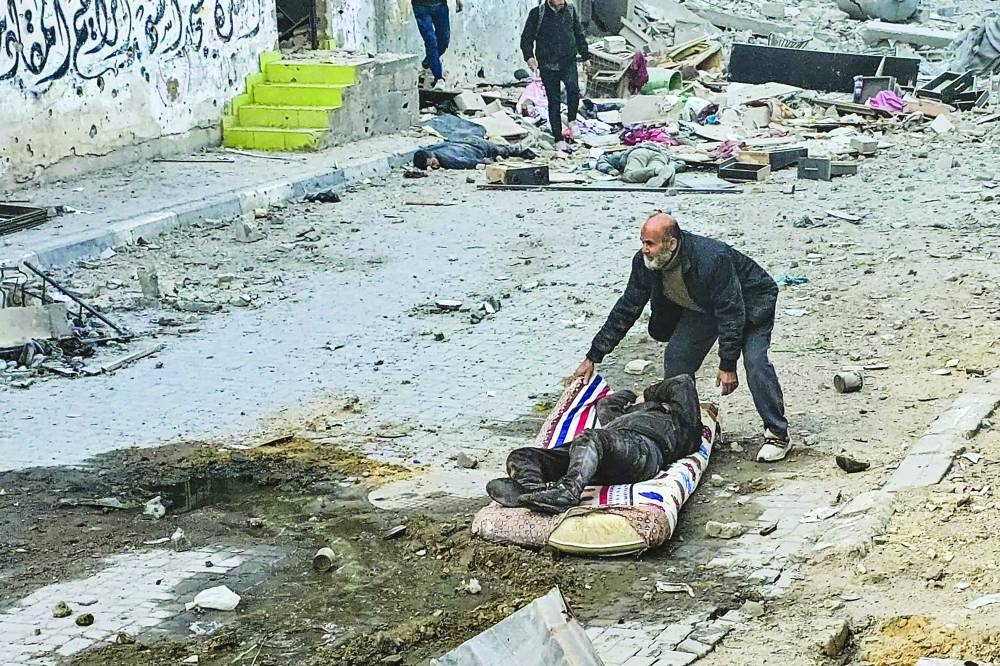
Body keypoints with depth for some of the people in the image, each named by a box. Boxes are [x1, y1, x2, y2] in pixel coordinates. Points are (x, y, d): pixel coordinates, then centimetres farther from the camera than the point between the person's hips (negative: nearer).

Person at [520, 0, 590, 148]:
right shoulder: (537, 13, -2)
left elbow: (579, 34, 17)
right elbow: (526, 37, 2)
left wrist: (585, 55, 15)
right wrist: (529, 56, -14)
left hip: (568, 62, 1)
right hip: (547, 65, -1)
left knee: (573, 88, -26)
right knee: (554, 101, 3)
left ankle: (572, 121, -3)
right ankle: (558, 138, 12)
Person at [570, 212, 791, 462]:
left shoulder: (713, 259, -40)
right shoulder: (645, 263, -20)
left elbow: (731, 314, -33)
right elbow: (625, 310, -10)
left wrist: (727, 365, -29)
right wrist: (593, 357, -10)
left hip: (751, 304, -7)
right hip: (703, 307, 7)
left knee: (755, 361, -24)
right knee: (675, 359, -3)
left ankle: (778, 434, -11)